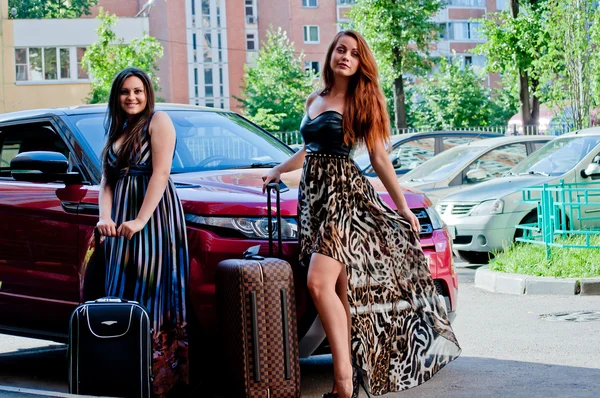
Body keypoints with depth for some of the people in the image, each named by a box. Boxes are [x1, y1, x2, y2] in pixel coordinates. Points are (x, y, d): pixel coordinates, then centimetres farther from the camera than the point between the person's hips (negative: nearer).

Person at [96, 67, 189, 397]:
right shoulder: (117, 131, 20)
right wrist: (105, 217, -4)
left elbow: (160, 173, -11)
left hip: (155, 213, -7)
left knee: (151, 293, -9)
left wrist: (140, 220, -18)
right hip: (122, 221, 7)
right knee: (122, 295, 3)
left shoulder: (158, 121, 0)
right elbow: (107, 179, 15)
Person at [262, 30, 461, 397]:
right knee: (341, 287, 1)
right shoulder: (314, 101, 18)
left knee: (320, 282, -21)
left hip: (345, 192, -5)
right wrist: (278, 171, 41)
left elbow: (380, 158, 2)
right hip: (313, 194, 5)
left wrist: (403, 208, 1)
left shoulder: (362, 102, 3)